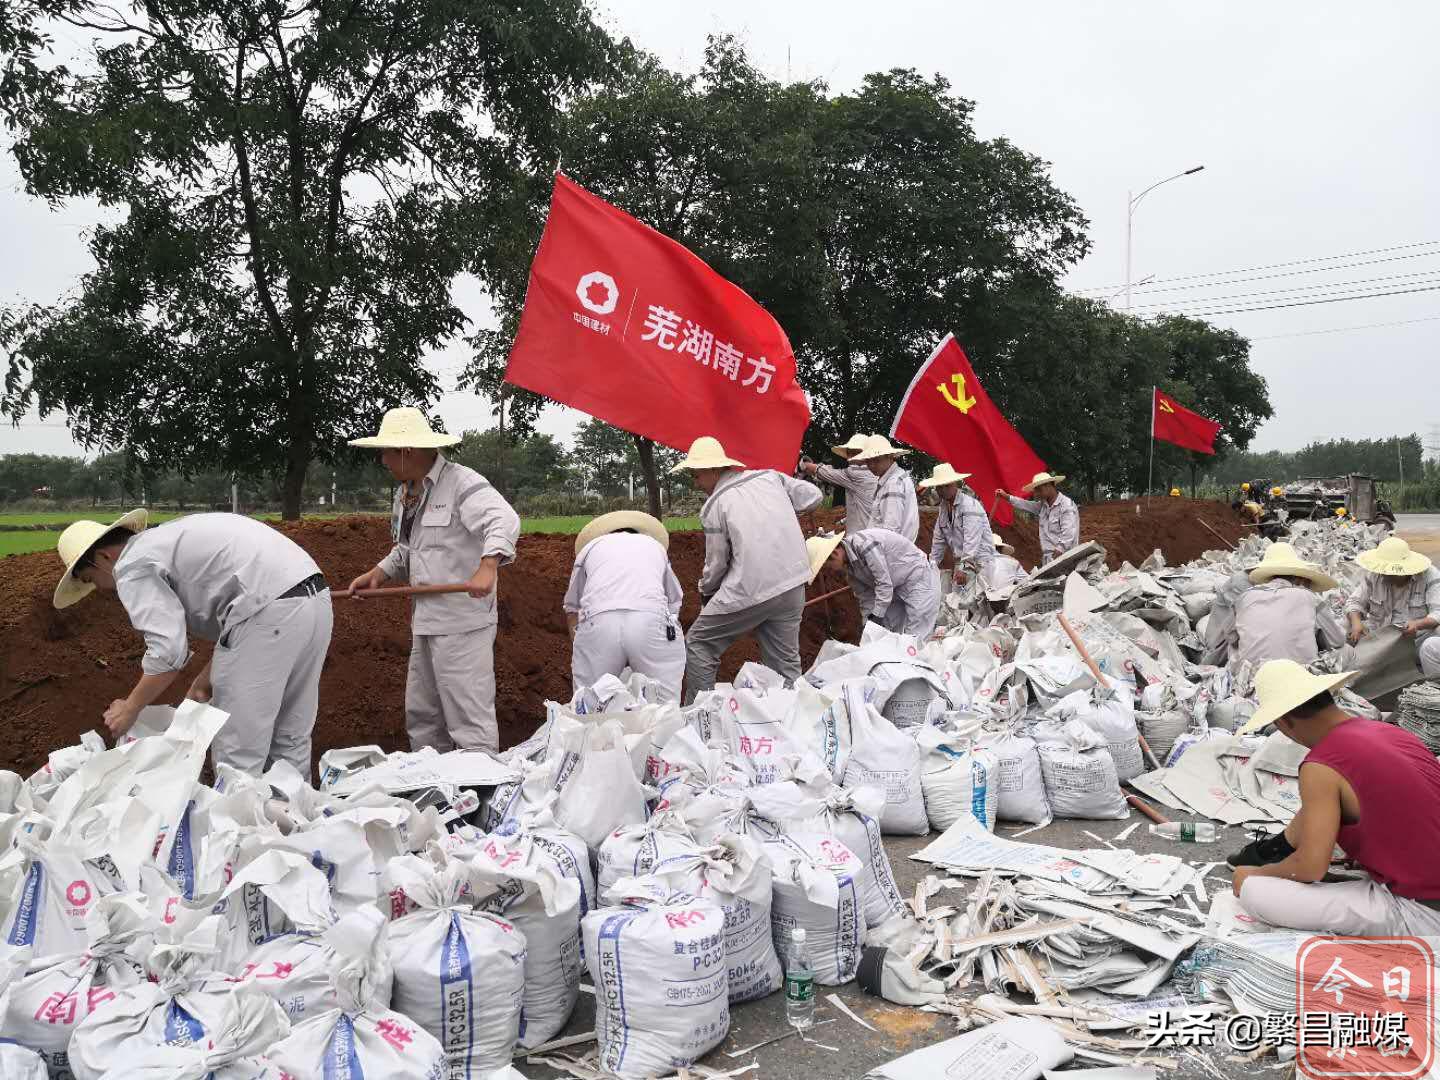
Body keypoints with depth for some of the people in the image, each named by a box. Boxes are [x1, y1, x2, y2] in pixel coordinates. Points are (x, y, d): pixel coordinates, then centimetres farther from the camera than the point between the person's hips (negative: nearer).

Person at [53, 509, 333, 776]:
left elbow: (168, 649, -8)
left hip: (269, 610, -9)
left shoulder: (131, 567, 3)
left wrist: (129, 709, 7)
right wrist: (206, 680, 27)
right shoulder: (166, 540, 30)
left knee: (237, 748, 4)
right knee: (289, 737, 21)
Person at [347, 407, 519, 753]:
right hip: (425, 621, 10)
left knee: (469, 716, -6)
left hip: (462, 623, -10)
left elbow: (503, 520, -28)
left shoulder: (461, 483, -14)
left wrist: (488, 566, -43)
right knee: (421, 715, 17)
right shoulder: (405, 493, 15)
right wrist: (379, 572, 11)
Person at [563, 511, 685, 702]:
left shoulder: (590, 546, 30)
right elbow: (674, 603, 33)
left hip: (597, 622, 0)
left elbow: (572, 609, 32)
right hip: (652, 618, 0)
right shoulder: (656, 545, 33)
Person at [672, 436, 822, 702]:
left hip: (750, 590, -5)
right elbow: (813, 496, 11)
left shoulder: (715, 504, -4)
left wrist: (705, 591, 21)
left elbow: (716, 563, 3)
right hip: (793, 583, 5)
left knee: (698, 645, 11)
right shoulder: (770, 477, 8)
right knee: (785, 659, 15)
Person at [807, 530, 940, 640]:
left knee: (915, 638, -12)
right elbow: (865, 596, 6)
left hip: (919, 579, -9)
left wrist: (876, 617, -23)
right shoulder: (848, 564, -1)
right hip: (897, 587, 9)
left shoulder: (863, 544, -30)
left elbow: (884, 584, -28)